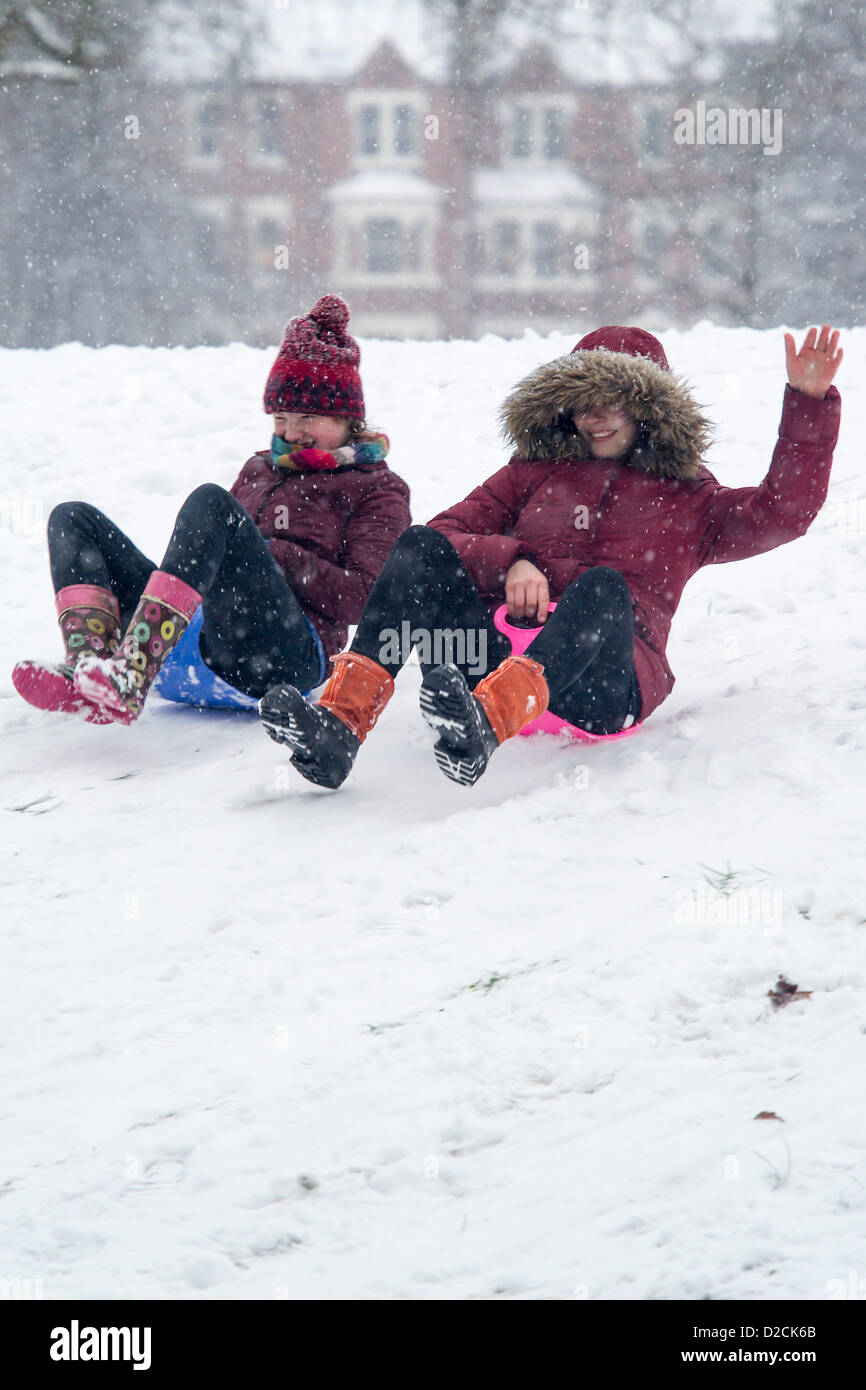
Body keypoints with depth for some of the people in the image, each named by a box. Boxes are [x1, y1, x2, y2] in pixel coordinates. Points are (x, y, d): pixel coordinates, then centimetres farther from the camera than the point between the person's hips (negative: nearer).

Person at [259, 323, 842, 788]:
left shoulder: (688, 500, 24)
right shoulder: (536, 471, 30)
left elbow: (782, 512, 8)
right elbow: (448, 532, 18)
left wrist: (809, 403, -1)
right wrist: (511, 562, -3)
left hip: (605, 681, -3)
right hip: (501, 647, 3)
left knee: (604, 587, -36)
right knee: (420, 548, -20)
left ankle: (485, 724, -66)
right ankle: (340, 724, -43)